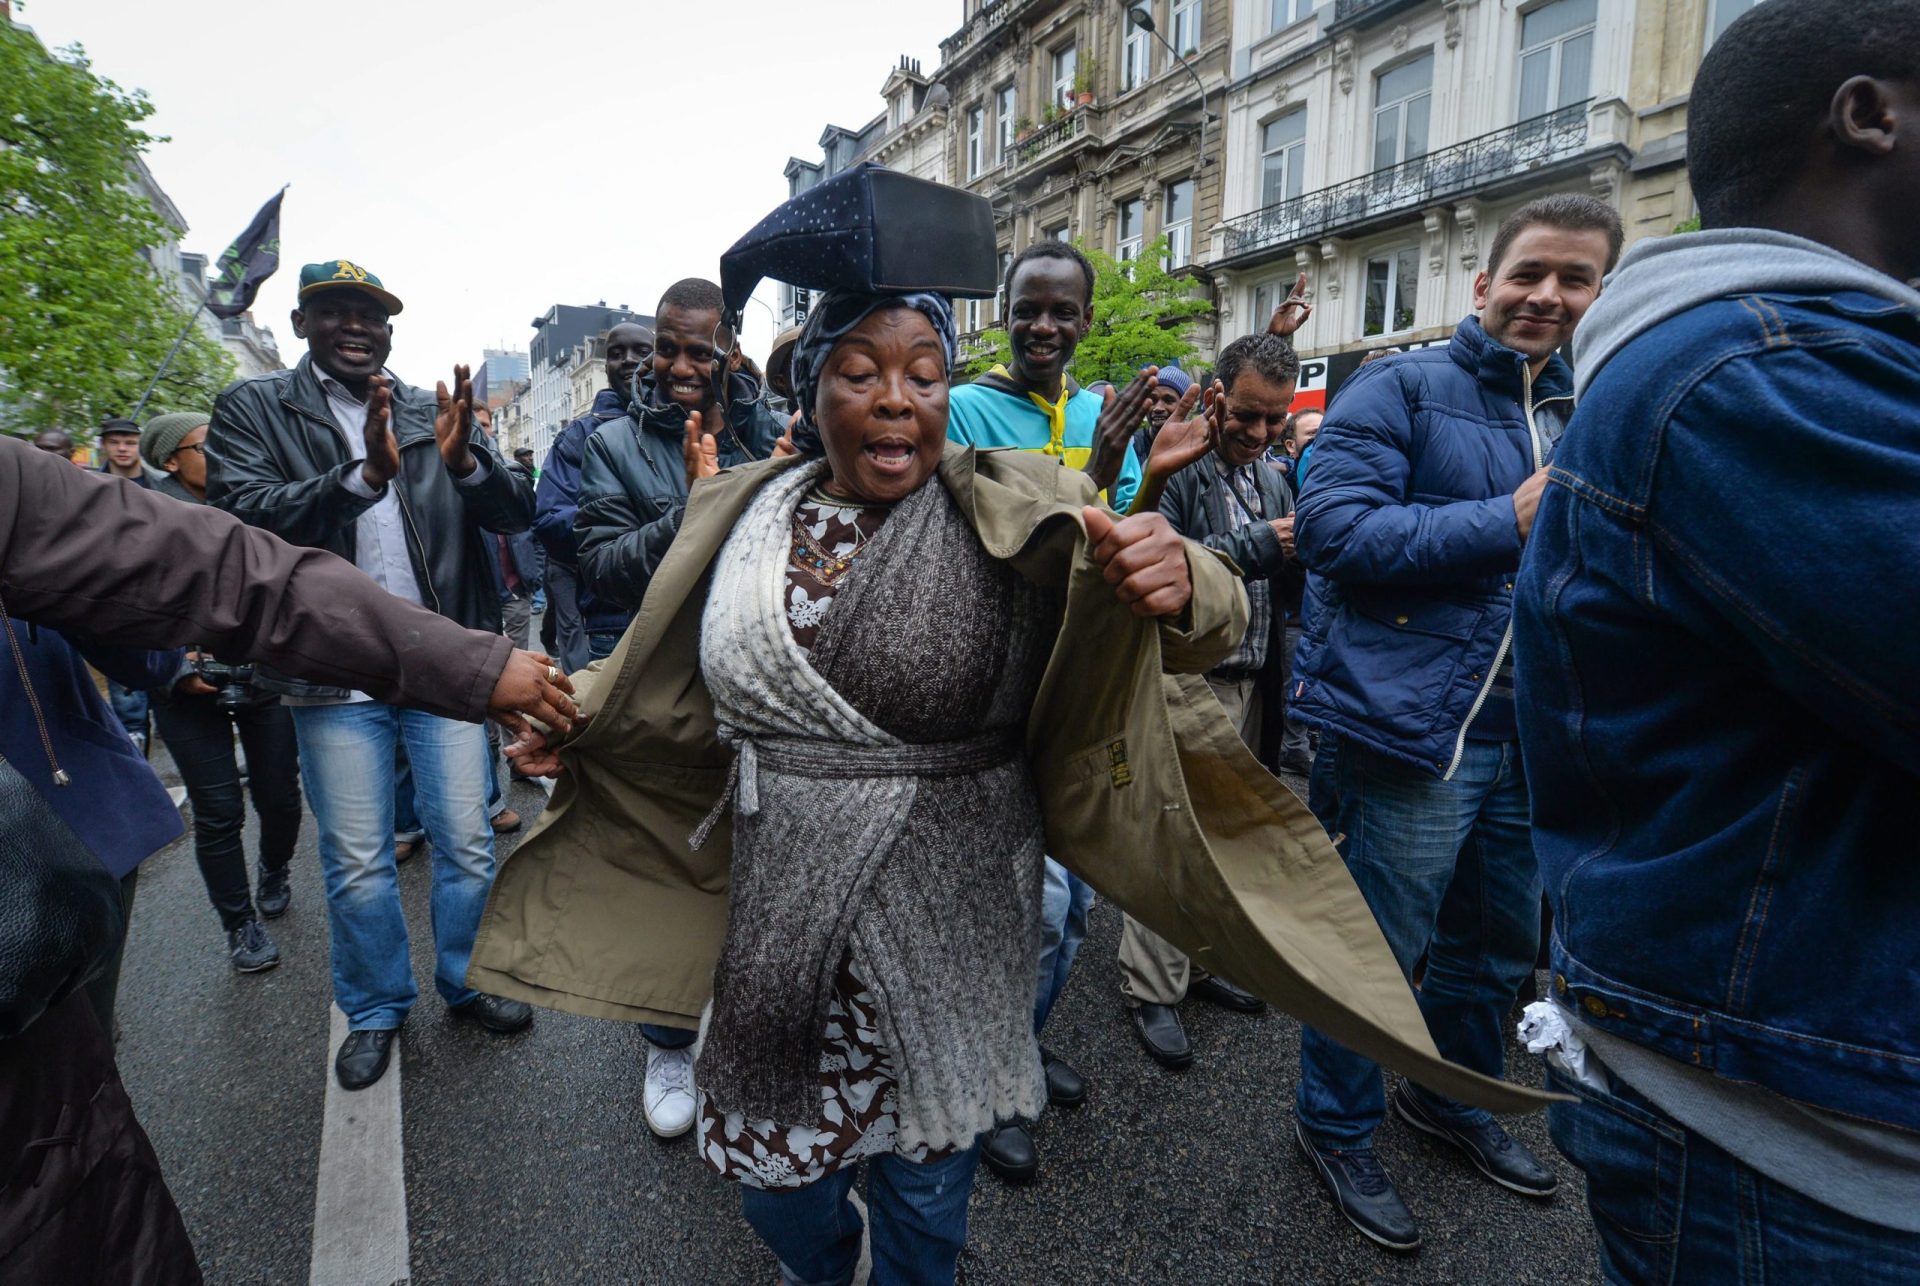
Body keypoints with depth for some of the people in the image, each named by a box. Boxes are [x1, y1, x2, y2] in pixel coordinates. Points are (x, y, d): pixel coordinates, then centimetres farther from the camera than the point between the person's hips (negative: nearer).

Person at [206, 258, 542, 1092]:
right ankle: (375, 1009, 31)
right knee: (356, 866, 9)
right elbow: (243, 514, -14)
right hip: (336, 675, -1)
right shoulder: (253, 410, 3)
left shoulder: (437, 414, 7)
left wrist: (465, 462, -21)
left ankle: (467, 982, 32)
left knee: (468, 845, 10)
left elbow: (518, 515, -1)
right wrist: (365, 474, -27)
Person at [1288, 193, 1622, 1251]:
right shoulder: (1401, 390, -8)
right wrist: (1510, 521, -21)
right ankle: (1335, 1124, 32)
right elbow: (1331, 527, -21)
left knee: (1502, 943, 22)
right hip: (1414, 724, -7)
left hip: (1530, 733, 8)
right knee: (1379, 949, 7)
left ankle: (1449, 1096, 47)